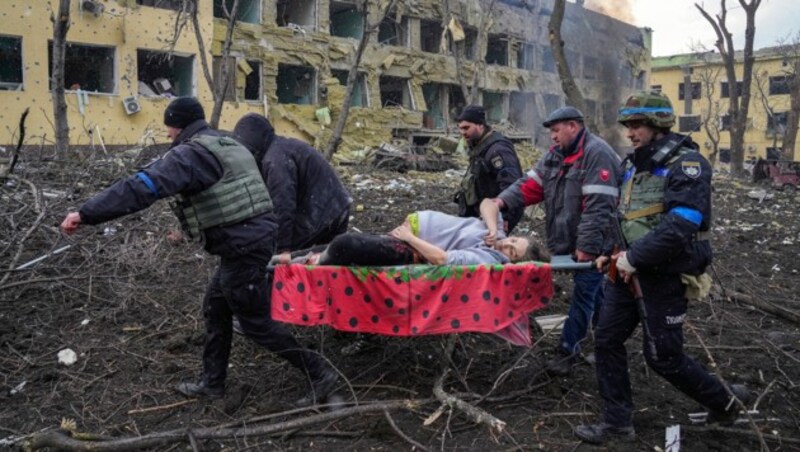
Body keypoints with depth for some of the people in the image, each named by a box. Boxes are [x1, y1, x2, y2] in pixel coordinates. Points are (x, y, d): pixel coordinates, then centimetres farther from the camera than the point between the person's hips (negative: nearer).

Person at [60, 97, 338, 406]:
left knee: (256, 322, 2)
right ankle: (212, 382, 30)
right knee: (215, 308, 20)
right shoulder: (229, 147, 17)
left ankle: (319, 374, 9)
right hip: (256, 235, 10)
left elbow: (143, 187, -24)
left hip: (243, 247, -10)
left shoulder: (191, 153, -13)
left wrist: (86, 214, -24)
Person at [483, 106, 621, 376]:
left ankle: (568, 350, 8)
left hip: (592, 244, -8)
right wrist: (502, 201, -12)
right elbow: (531, 184, 4)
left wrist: (587, 245, -26)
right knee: (593, 292, 20)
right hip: (571, 241, 9)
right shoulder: (556, 154, 11)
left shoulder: (597, 154, -18)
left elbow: (598, 206, -24)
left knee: (583, 294, 0)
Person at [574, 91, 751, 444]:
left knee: (663, 356, 2)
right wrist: (616, 254, 7)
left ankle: (723, 401, 28)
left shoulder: (687, 164, -16)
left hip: (665, 276, -8)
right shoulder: (634, 164, 10)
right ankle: (617, 423, 16)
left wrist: (634, 258, -22)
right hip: (630, 270, 8)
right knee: (607, 340, 5)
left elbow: (680, 227, -27)